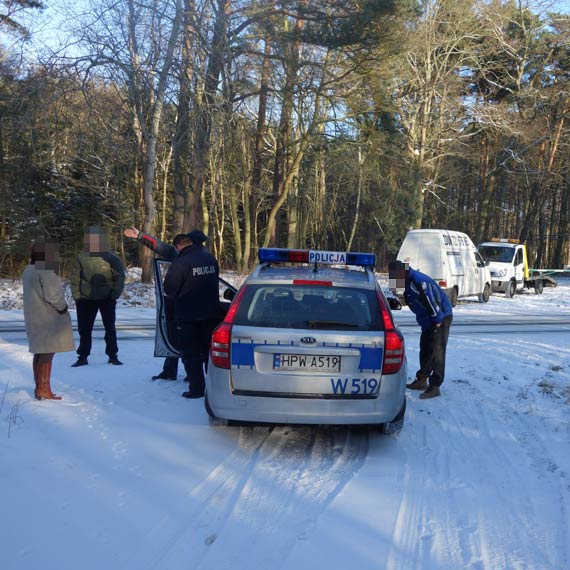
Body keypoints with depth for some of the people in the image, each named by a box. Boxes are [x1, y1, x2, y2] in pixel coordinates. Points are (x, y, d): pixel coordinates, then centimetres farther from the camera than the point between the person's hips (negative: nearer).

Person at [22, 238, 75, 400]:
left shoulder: (28, 270, 12)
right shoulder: (45, 270, -18)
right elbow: (51, 294, -22)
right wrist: (63, 307, -6)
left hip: (35, 317, 9)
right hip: (48, 318, -9)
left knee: (40, 352, 13)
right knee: (48, 352, -7)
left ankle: (39, 387, 17)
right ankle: (44, 390, -7)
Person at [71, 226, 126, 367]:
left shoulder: (112, 258, -4)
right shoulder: (81, 258, 2)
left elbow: (120, 277, -2)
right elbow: (75, 277, 6)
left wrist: (115, 294, -11)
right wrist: (76, 295, -2)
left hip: (107, 298, -2)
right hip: (86, 299, 2)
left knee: (110, 328, 4)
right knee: (84, 329, 6)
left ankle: (112, 355, 14)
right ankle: (82, 356, 15)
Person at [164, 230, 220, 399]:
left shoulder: (181, 263, -17)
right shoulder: (211, 260, 3)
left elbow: (169, 289, -12)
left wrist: (178, 297, 8)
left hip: (188, 316, -5)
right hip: (211, 313, 5)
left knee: (191, 353, 5)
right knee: (210, 350, 16)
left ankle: (197, 388, 4)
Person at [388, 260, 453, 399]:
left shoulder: (418, 281, -25)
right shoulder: (409, 282, 9)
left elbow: (432, 299, -26)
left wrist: (437, 320, -20)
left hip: (441, 318, -11)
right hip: (428, 320, 11)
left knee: (436, 351, -10)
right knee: (425, 349, 17)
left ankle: (435, 386, -8)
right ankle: (422, 380, 28)